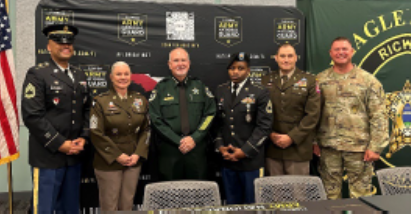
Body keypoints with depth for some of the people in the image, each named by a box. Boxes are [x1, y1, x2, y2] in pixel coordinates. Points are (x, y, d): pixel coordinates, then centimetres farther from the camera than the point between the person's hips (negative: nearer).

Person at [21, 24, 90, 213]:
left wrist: (83, 137, -1)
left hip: (74, 155, 6)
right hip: (47, 156, -6)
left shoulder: (80, 76, 15)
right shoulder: (37, 74, -6)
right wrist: (60, 144, -16)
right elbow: (32, 115, -15)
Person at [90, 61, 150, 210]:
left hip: (134, 161, 3)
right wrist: (117, 156, -12)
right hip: (108, 163, -3)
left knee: (127, 205, 11)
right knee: (109, 207, 4)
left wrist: (138, 154, -4)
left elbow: (146, 129, 9)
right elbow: (96, 133, -9)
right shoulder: (101, 101, -3)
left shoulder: (140, 100, 9)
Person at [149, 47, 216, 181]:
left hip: (197, 148, 2)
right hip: (169, 150, -1)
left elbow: (210, 113, 5)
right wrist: (178, 141, -10)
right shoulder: (161, 88, 4)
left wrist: (194, 138, -8)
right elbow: (156, 120, -3)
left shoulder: (200, 86, 10)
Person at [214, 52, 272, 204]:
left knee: (252, 204, 7)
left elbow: (264, 126, -8)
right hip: (227, 160, 3)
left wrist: (245, 151, -12)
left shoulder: (260, 93, -4)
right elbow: (216, 122, 10)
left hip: (251, 160, -3)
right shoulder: (220, 91, 10)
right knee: (232, 204, 14)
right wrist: (220, 146, -3)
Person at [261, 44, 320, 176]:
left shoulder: (309, 81, 2)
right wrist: (270, 134, -5)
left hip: (298, 148, -2)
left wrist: (292, 137, -11)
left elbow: (312, 114, -4)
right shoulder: (266, 81, 11)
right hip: (272, 148, 2)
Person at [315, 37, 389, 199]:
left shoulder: (368, 80, 0)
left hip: (359, 147, -1)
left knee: (360, 192, 6)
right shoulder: (320, 80, 6)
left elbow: (378, 116, -3)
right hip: (328, 147, 2)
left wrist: (375, 147, -8)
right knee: (331, 192, 11)